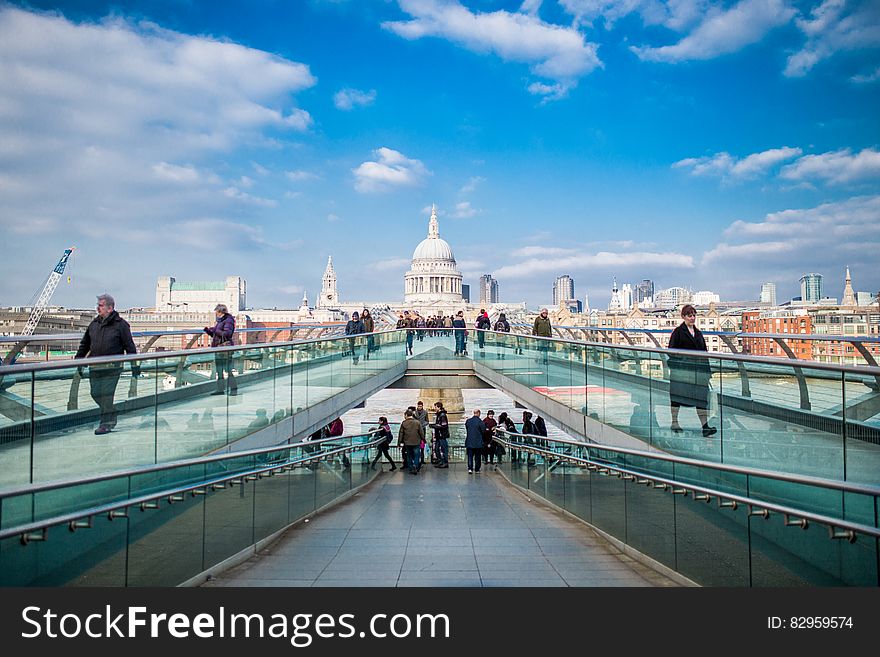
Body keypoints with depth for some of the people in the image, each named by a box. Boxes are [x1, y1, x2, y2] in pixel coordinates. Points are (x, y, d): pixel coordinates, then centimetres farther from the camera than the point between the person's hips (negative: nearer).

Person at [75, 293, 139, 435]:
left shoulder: (120, 324, -4)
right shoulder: (94, 324, 11)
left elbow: (129, 346, -3)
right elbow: (84, 344, 20)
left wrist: (134, 365, -5)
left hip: (112, 366, -6)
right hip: (95, 366, 6)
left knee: (107, 394, -7)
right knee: (95, 393, 7)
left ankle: (106, 423, 2)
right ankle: (112, 413, 28)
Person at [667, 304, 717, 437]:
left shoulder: (698, 333, 14)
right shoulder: (678, 332, -4)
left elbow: (704, 352, 17)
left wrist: (707, 370, 12)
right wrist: (673, 369, -16)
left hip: (698, 370, 5)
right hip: (681, 370, -5)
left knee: (702, 396, -2)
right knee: (677, 395, 6)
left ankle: (705, 426, -4)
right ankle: (674, 423, 20)